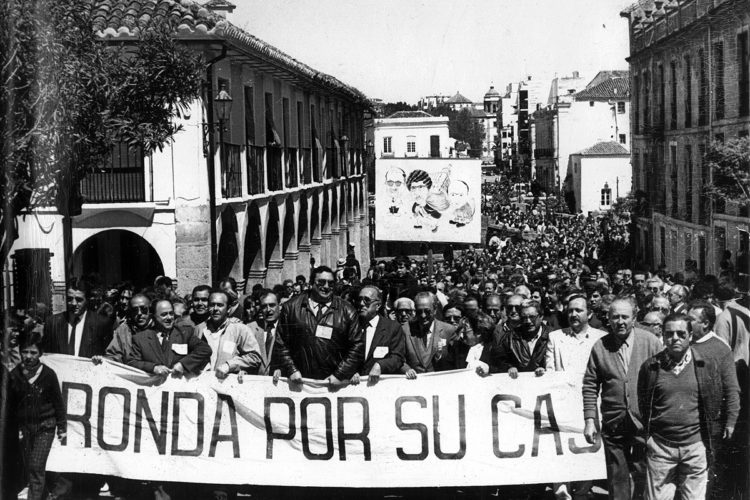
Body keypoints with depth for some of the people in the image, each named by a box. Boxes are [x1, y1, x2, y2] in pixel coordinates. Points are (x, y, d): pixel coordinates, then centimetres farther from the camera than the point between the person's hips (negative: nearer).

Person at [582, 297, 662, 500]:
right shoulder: (600, 347, 1)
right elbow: (590, 386, 4)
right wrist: (589, 419, -2)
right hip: (613, 423, 1)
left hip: (644, 422, -1)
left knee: (644, 476, 4)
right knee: (617, 478, 9)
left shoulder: (650, 342, -3)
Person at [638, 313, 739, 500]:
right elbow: (642, 402, 12)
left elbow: (731, 391, 8)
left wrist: (729, 422, 3)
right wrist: (647, 432, 9)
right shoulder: (650, 366, 1)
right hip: (660, 444, 1)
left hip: (696, 444, -1)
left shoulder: (709, 363, -1)